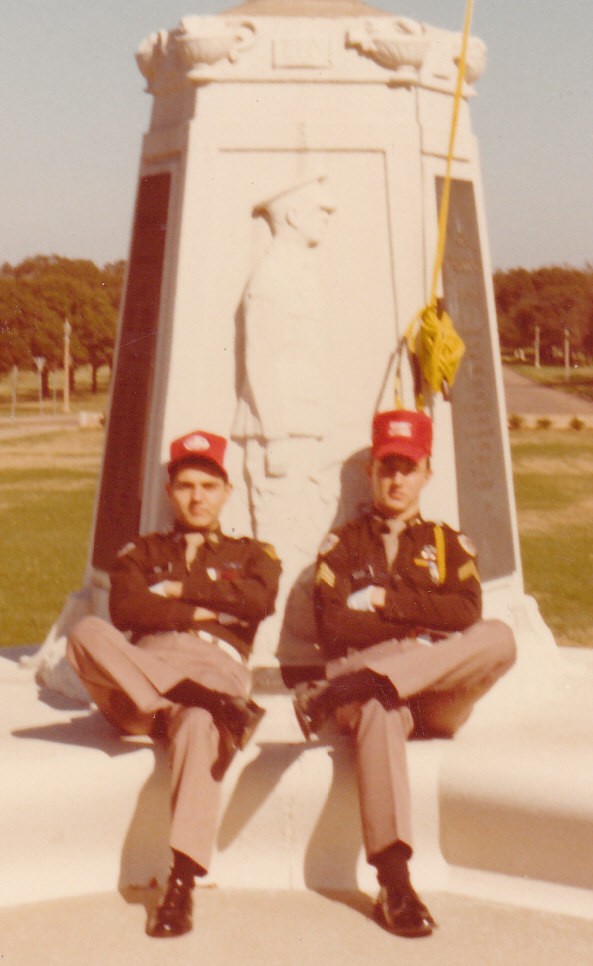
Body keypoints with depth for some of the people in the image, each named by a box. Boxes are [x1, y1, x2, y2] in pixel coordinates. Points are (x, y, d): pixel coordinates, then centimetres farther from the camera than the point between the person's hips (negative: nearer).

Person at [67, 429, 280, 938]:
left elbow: (260, 600, 4)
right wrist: (203, 611, 1)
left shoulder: (252, 554, 28)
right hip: (142, 664, 2)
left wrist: (180, 590, 5)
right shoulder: (142, 552, 29)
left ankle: (182, 883, -43)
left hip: (218, 669, -2)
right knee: (87, 633, -32)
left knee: (198, 725, -40)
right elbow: (126, 608, 7)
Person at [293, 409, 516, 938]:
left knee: (500, 637, -30)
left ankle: (337, 692, -37)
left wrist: (385, 602, -3)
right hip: (368, 679, -2)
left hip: (438, 697, 2)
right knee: (376, 710, -40)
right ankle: (394, 883, -46)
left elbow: (466, 612, 2)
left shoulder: (449, 543, 22)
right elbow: (334, 628, 1)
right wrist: (422, 625, -3)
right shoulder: (342, 545, 17)